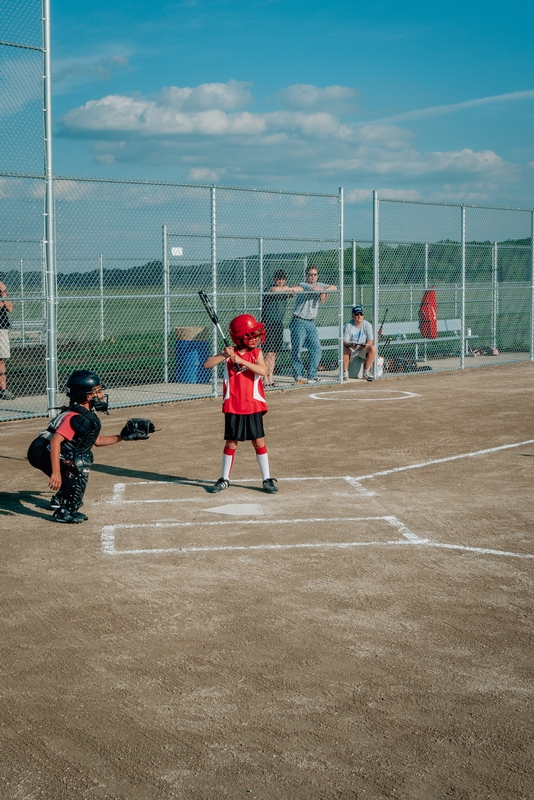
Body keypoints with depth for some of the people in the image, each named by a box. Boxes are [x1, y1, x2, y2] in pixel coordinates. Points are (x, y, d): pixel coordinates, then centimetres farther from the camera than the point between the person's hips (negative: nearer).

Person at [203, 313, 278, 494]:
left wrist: (241, 360, -24)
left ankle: (267, 479, 13)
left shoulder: (256, 353, -1)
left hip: (253, 406, 0)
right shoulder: (229, 353, -2)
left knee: (258, 441, 4)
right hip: (233, 406, 0)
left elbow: (262, 370, -18)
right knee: (231, 443, 8)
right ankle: (225, 479, 21)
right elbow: (207, 365, -9)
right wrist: (223, 355, -24)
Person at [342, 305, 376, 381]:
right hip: (351, 349, -1)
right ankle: (345, 372, -24)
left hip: (363, 349, 2)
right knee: (344, 349, -34)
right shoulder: (348, 326, -6)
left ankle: (366, 372, -19)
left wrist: (366, 345, -32)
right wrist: (350, 345, -36)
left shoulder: (367, 325, -2)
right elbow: (344, 341, -13)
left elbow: (371, 340, -8)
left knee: (372, 348, -28)